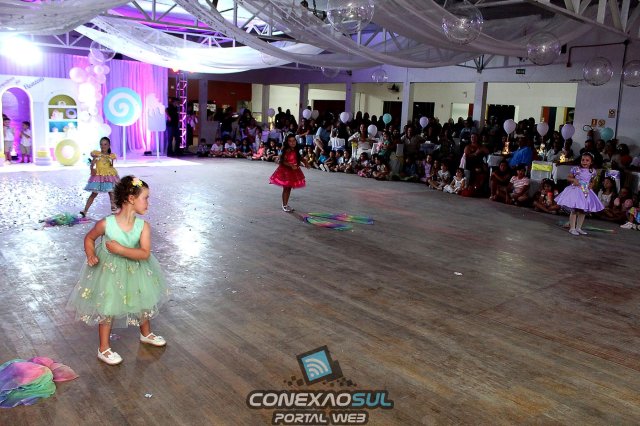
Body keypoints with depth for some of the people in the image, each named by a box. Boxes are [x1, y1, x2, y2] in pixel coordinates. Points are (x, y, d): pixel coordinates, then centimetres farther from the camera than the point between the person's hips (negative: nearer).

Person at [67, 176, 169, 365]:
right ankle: (104, 349, 26)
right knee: (108, 309, 5)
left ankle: (146, 334, 47)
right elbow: (89, 238, -4)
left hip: (135, 271, 4)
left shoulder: (143, 226, -19)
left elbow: (145, 253, -27)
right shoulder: (106, 224, -24)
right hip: (109, 270, -4)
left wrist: (120, 249, -34)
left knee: (144, 301, 19)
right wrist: (91, 255, -20)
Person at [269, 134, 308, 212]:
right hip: (286, 171, -7)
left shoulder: (296, 151, 5)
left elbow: (299, 158, 20)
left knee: (289, 188, 14)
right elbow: (283, 162, -22)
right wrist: (291, 165, -33)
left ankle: (286, 204, 25)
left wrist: (305, 163, 7)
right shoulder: (286, 151, -16)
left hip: (294, 171, 7)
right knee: (286, 188, 0)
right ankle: (284, 206, 8)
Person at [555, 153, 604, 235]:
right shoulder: (576, 169, -6)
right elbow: (568, 177, 2)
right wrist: (573, 180, -17)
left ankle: (578, 228, 21)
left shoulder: (592, 172, 4)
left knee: (583, 211, 10)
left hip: (586, 192, 4)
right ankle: (572, 228, 2)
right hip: (576, 191, -4)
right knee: (574, 210, -4)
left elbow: (592, 181, 19)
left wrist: (591, 185, -1)